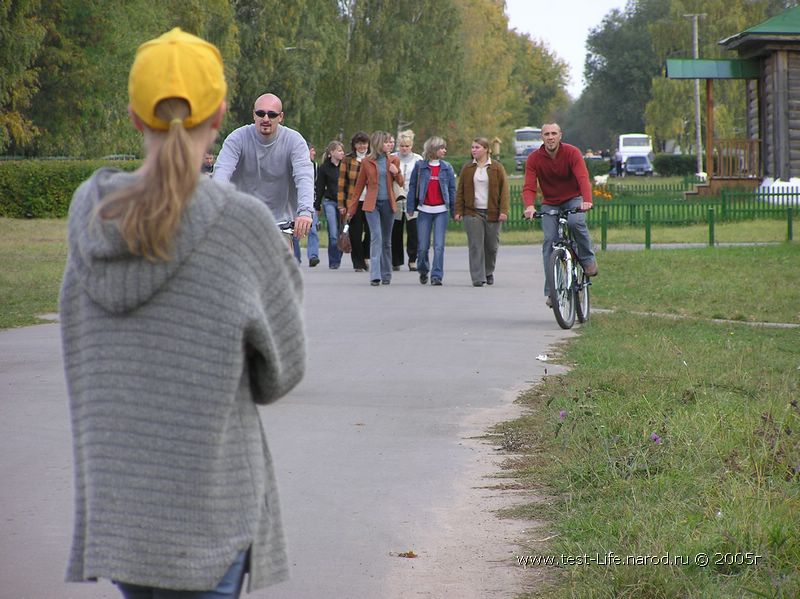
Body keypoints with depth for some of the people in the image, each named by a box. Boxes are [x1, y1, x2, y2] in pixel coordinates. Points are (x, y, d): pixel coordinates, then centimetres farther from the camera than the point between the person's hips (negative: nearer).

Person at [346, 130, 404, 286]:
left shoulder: (393, 161, 8)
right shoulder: (367, 162, 1)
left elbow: (400, 184, 14)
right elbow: (359, 186, 7)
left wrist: (396, 173, -7)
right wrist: (351, 208, 9)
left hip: (388, 203, 3)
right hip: (372, 204, -3)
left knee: (386, 240, 10)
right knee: (376, 237, -16)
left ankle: (386, 275, 19)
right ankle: (375, 276, -20)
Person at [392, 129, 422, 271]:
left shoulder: (418, 159, 8)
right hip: (396, 200, 1)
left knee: (413, 231, -7)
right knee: (395, 232, 2)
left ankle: (413, 260, 0)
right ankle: (396, 261, 11)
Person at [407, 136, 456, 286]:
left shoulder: (446, 167, 5)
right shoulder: (420, 166, 1)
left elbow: (452, 189, 7)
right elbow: (412, 187, 3)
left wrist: (454, 210, 4)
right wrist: (410, 208, -1)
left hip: (441, 210, 0)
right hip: (425, 210, 0)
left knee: (439, 246, -6)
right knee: (423, 246, 4)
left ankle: (437, 276, -3)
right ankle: (423, 271, 28)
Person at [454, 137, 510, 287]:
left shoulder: (497, 168, 2)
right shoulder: (467, 168, 8)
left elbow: (504, 189, -1)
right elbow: (460, 191, 10)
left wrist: (504, 211, -10)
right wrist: (458, 211, 2)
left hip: (492, 212, -1)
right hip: (473, 212, 1)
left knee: (492, 246, 6)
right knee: (475, 246, -8)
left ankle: (489, 272, 29)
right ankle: (478, 277, -8)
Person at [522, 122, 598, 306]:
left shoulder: (572, 153, -15)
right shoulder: (534, 159, -11)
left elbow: (583, 178, -28)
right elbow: (529, 186, -19)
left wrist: (587, 200, -47)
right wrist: (530, 206, -41)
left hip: (573, 200, -2)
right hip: (550, 204, 2)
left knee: (576, 221, -34)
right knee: (549, 240, -14)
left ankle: (588, 259, -11)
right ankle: (551, 291, -12)